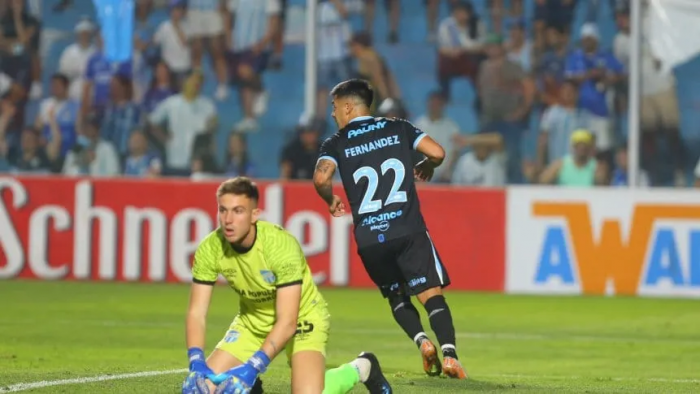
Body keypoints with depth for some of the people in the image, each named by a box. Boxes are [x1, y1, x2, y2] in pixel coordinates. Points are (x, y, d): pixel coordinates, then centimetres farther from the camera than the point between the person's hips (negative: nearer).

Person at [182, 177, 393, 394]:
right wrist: (197, 365, -33)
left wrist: (252, 367, -44)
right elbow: (197, 312, -16)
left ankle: (360, 368, 8)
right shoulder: (209, 249, -20)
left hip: (302, 318, -4)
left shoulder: (282, 245, -33)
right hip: (252, 321, 4)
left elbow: (287, 322, -34)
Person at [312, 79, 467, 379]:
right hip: (409, 231, 0)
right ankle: (449, 353, -23)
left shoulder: (336, 143, 6)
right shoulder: (399, 129, 11)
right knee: (432, 294, -2)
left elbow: (321, 178, -12)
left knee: (397, 296, 19)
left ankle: (421, 340, -5)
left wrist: (331, 202, 8)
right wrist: (426, 167, 24)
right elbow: (437, 152, 1)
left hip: (369, 239, 0)